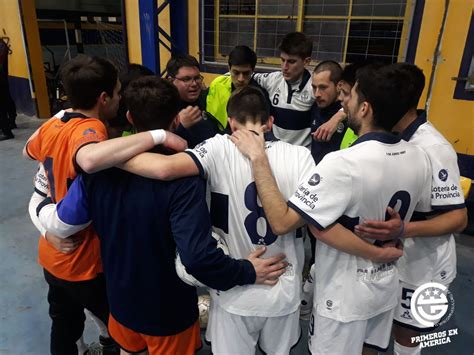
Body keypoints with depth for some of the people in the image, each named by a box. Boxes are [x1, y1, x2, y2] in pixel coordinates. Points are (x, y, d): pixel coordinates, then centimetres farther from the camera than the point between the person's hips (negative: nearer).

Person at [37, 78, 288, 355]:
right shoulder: (182, 179, -30)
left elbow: (62, 225, -5)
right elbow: (198, 258, -37)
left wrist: (43, 204, 16)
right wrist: (248, 272, -21)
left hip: (121, 299, 4)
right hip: (168, 310, -3)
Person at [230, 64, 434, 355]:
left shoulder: (343, 164, -33)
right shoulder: (420, 158, -8)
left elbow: (281, 222, -32)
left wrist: (258, 158, -26)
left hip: (344, 295, -6)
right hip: (387, 285, 6)